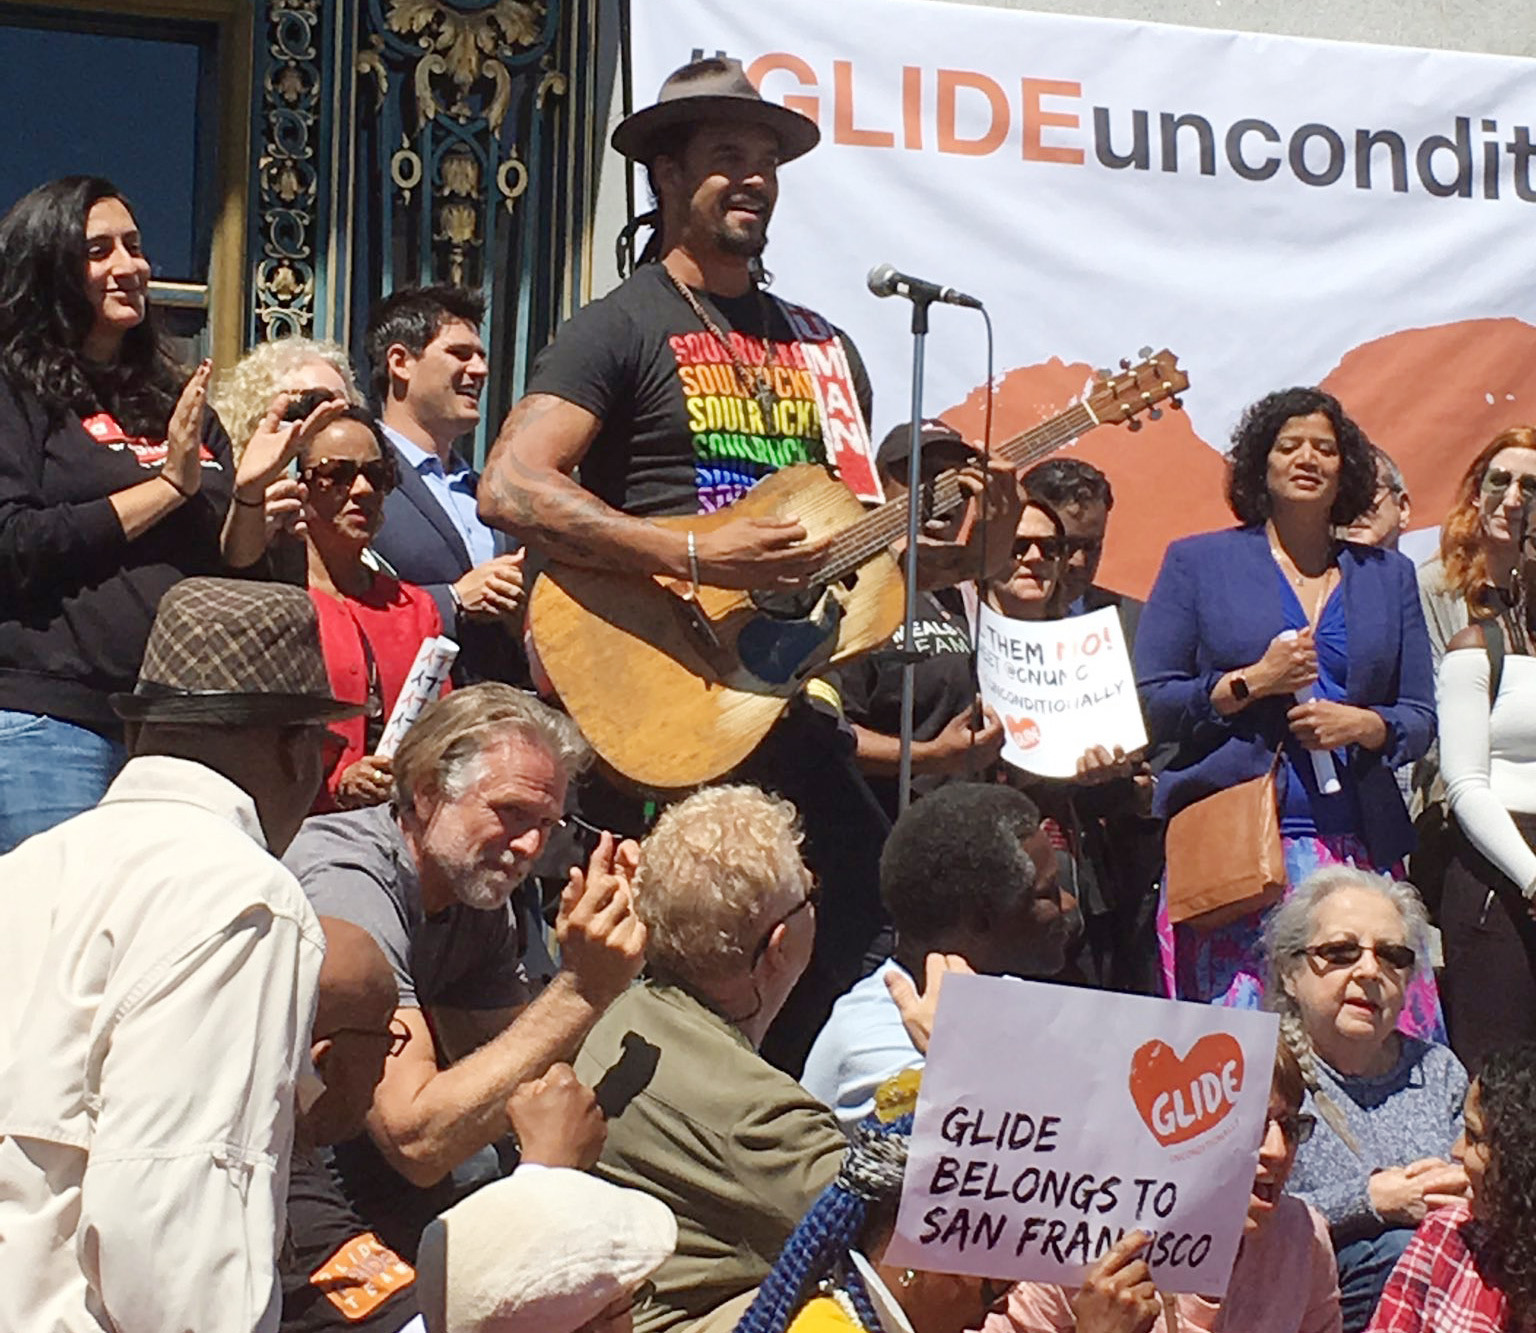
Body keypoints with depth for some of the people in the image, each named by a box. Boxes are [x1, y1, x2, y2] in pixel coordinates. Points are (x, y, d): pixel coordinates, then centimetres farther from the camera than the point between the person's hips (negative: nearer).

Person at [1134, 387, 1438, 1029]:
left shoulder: (1388, 575, 18)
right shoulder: (1197, 562, 10)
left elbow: (1420, 718, 15)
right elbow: (1148, 704, 4)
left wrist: (1362, 724, -5)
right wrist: (1251, 682, -8)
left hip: (1357, 851, 3)